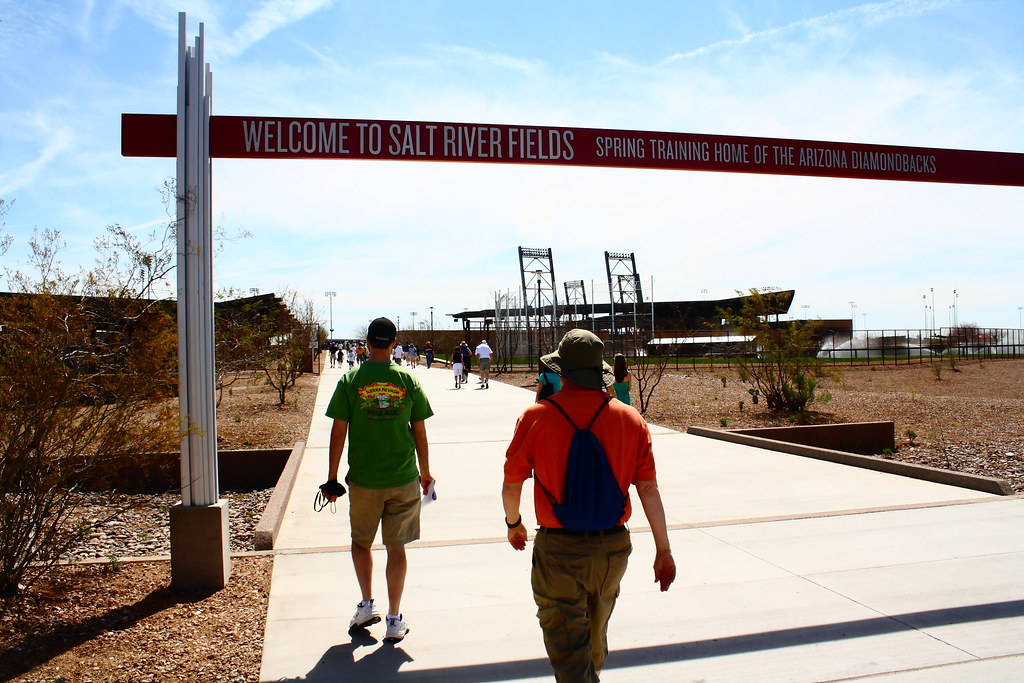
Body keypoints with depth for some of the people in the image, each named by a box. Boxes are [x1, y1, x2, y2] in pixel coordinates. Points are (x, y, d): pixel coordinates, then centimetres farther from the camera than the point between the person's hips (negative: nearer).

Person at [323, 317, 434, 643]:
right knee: (396, 547, 8)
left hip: (363, 480, 0)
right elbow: (420, 433, 2)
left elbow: (338, 432, -5)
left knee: (361, 541, 21)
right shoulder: (408, 380, -2)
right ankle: (395, 620, 14)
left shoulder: (350, 380, -5)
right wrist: (425, 472, 15)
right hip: (403, 480, 1)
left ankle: (366, 604, 16)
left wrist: (331, 478, 4)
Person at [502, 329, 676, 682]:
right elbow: (648, 488, -4)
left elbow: (511, 486, -6)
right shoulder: (630, 418, -4)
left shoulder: (536, 416, -11)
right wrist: (664, 550, 4)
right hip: (613, 547, 4)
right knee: (596, 633, 28)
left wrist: (514, 524, 13)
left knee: (568, 648, 7)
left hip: (558, 550, -4)